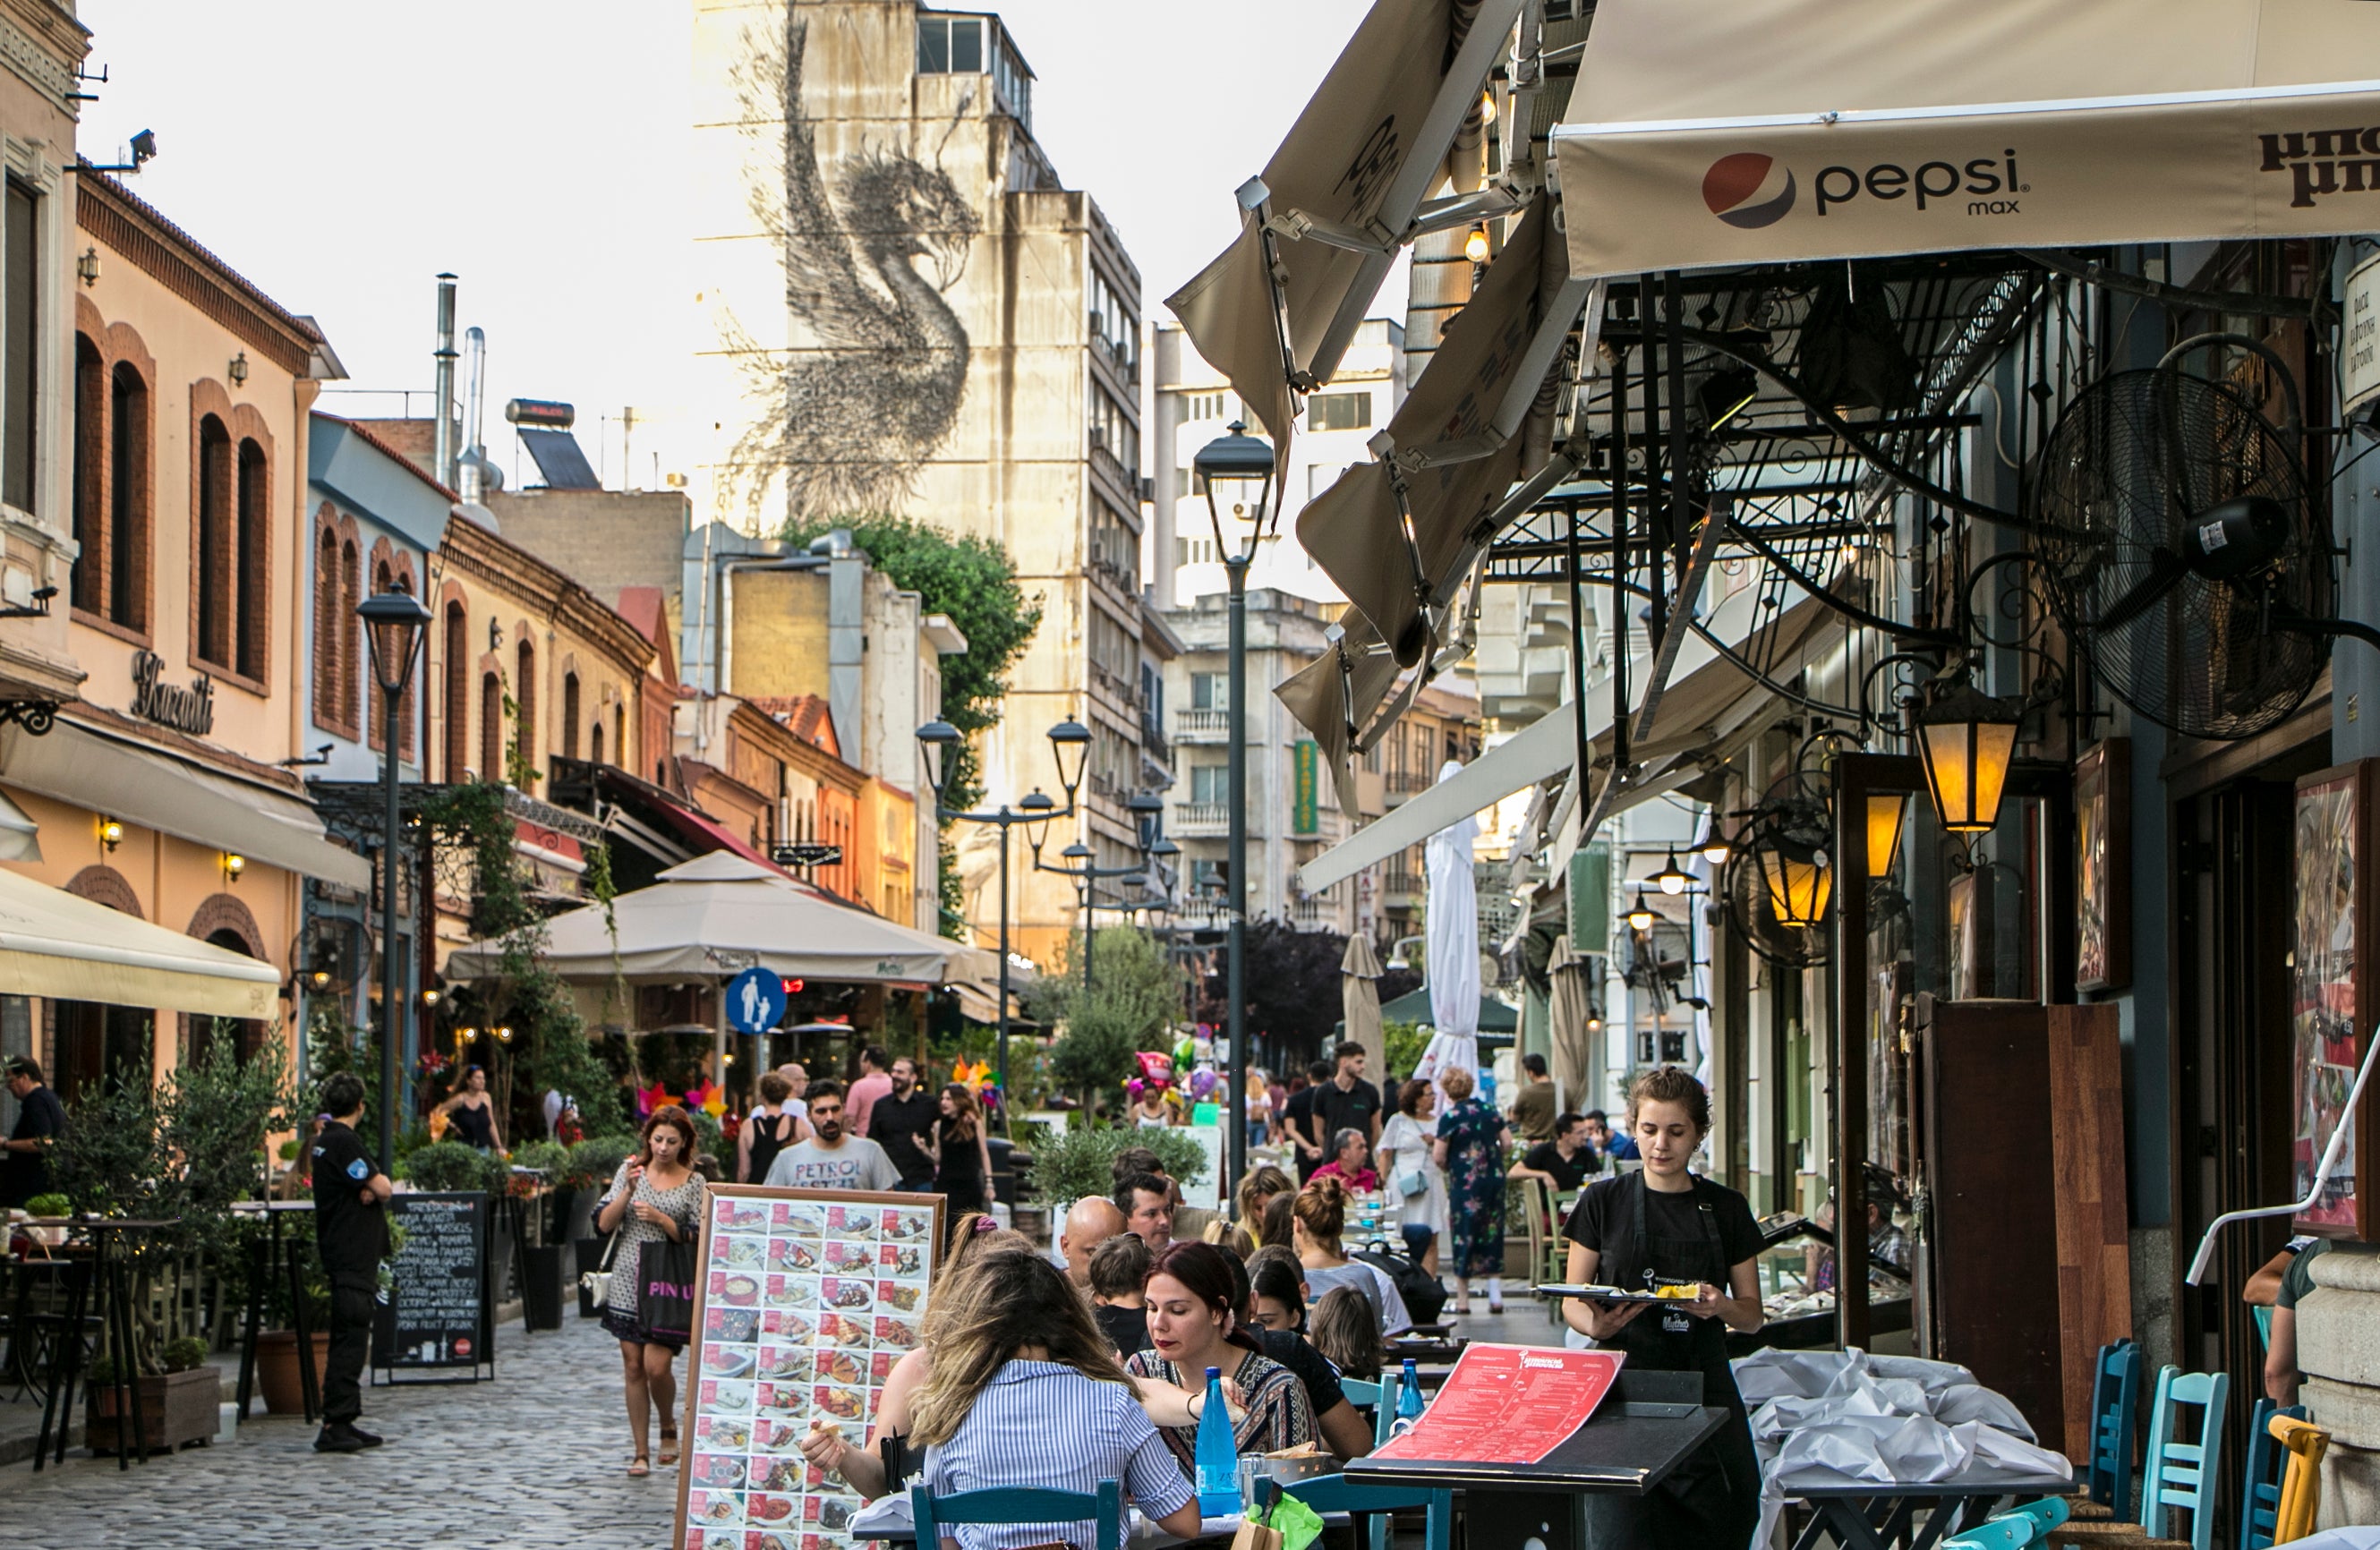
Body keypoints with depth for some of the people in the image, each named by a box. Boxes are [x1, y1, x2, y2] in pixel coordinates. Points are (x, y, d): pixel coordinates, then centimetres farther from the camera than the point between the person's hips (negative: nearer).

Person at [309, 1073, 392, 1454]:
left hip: (352, 1257, 11)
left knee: (351, 1340, 14)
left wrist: (372, 1189, -7)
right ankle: (334, 1426, -11)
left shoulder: (328, 1140, 16)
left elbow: (373, 1187, 13)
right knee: (350, 1341, -10)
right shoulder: (344, 1141, -16)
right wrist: (380, 1185, 0)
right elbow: (383, 1188, -20)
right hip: (352, 1258, -11)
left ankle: (345, 1422, 18)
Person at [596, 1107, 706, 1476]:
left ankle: (669, 1427, 17)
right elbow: (604, 1224, 1)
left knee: (656, 1366, -11)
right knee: (633, 1367, 3)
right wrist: (628, 1190, -12)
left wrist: (661, 1220, -15)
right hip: (628, 1282, 2)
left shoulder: (694, 1183, 2)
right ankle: (641, 1452, 11)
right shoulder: (631, 1171, 6)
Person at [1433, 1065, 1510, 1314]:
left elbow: (1439, 1157, -11)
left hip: (1465, 1182, -5)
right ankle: (1495, 1296, 6)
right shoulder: (1489, 1111, 5)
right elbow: (1507, 1140, 8)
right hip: (1494, 1179, 5)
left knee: (1465, 1236, 3)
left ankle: (1462, 1300, 7)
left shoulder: (1450, 1117, -11)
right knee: (1492, 1232, 9)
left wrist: (1449, 1167, 10)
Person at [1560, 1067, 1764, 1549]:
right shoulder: (1604, 1202, 5)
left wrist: (1719, 1306, -10)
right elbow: (1572, 1301, 7)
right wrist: (1596, 1325, -16)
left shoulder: (1726, 1209, 11)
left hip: (1705, 1388, 2)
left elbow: (1753, 1314, 13)